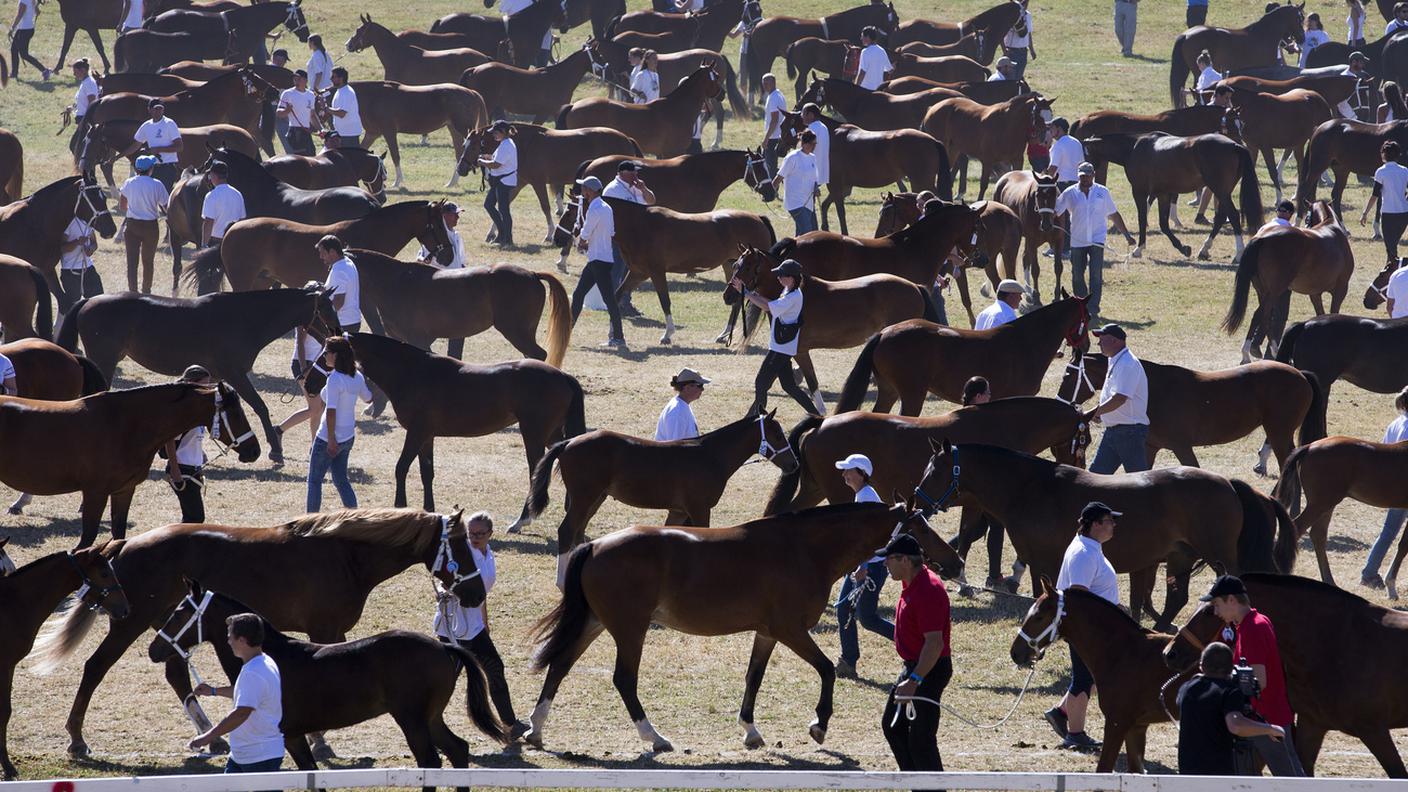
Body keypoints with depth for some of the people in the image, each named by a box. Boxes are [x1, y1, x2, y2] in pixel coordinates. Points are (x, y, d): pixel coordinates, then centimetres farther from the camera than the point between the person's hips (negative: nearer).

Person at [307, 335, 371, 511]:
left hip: (329, 439, -7)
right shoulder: (357, 377, 0)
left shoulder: (335, 379, -23)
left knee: (314, 480, 7)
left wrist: (331, 439, -23)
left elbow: (331, 411, -27)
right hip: (349, 436, 7)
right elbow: (368, 398, 18)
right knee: (341, 479, 18)